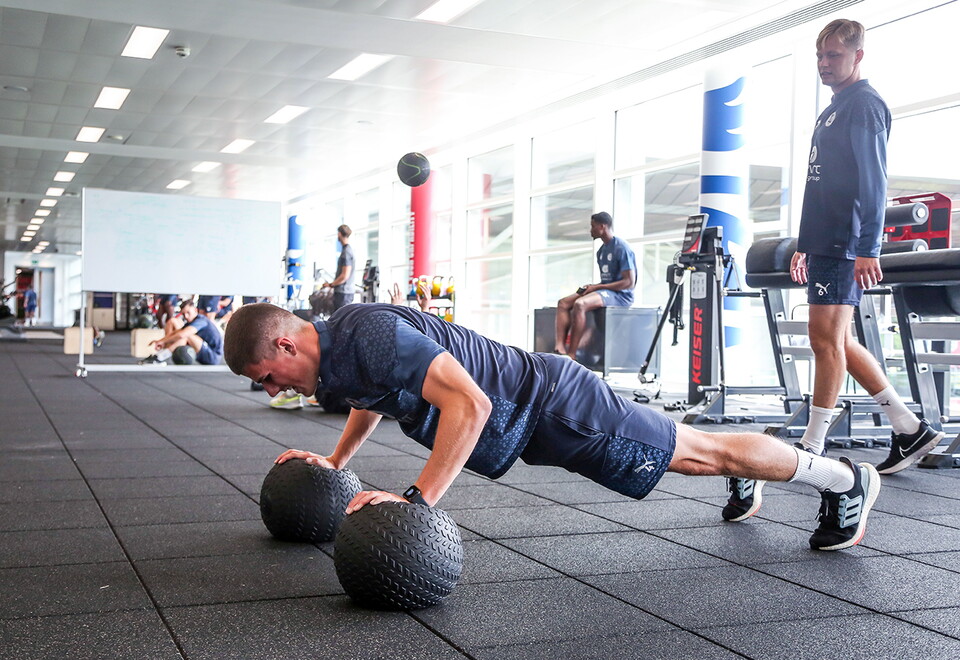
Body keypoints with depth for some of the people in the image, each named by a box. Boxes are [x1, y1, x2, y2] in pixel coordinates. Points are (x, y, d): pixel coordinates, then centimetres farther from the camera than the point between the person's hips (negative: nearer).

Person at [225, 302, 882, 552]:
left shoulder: (371, 337, -30)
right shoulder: (336, 349, 2)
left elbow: (469, 404, -37)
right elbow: (374, 399, 26)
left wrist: (418, 500, -36)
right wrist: (335, 460, 21)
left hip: (552, 407, -8)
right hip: (531, 420, 8)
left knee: (698, 452, 6)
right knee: (684, 452, 26)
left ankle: (844, 477, 22)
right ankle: (743, 474, 50)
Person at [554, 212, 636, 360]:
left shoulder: (622, 248, -10)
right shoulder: (601, 250, 18)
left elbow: (629, 282, -16)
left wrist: (597, 287, -16)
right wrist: (591, 287, 1)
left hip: (620, 295, -9)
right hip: (604, 292, 9)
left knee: (580, 304, -32)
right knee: (563, 303, -8)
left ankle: (571, 355, -33)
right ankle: (560, 347, -25)